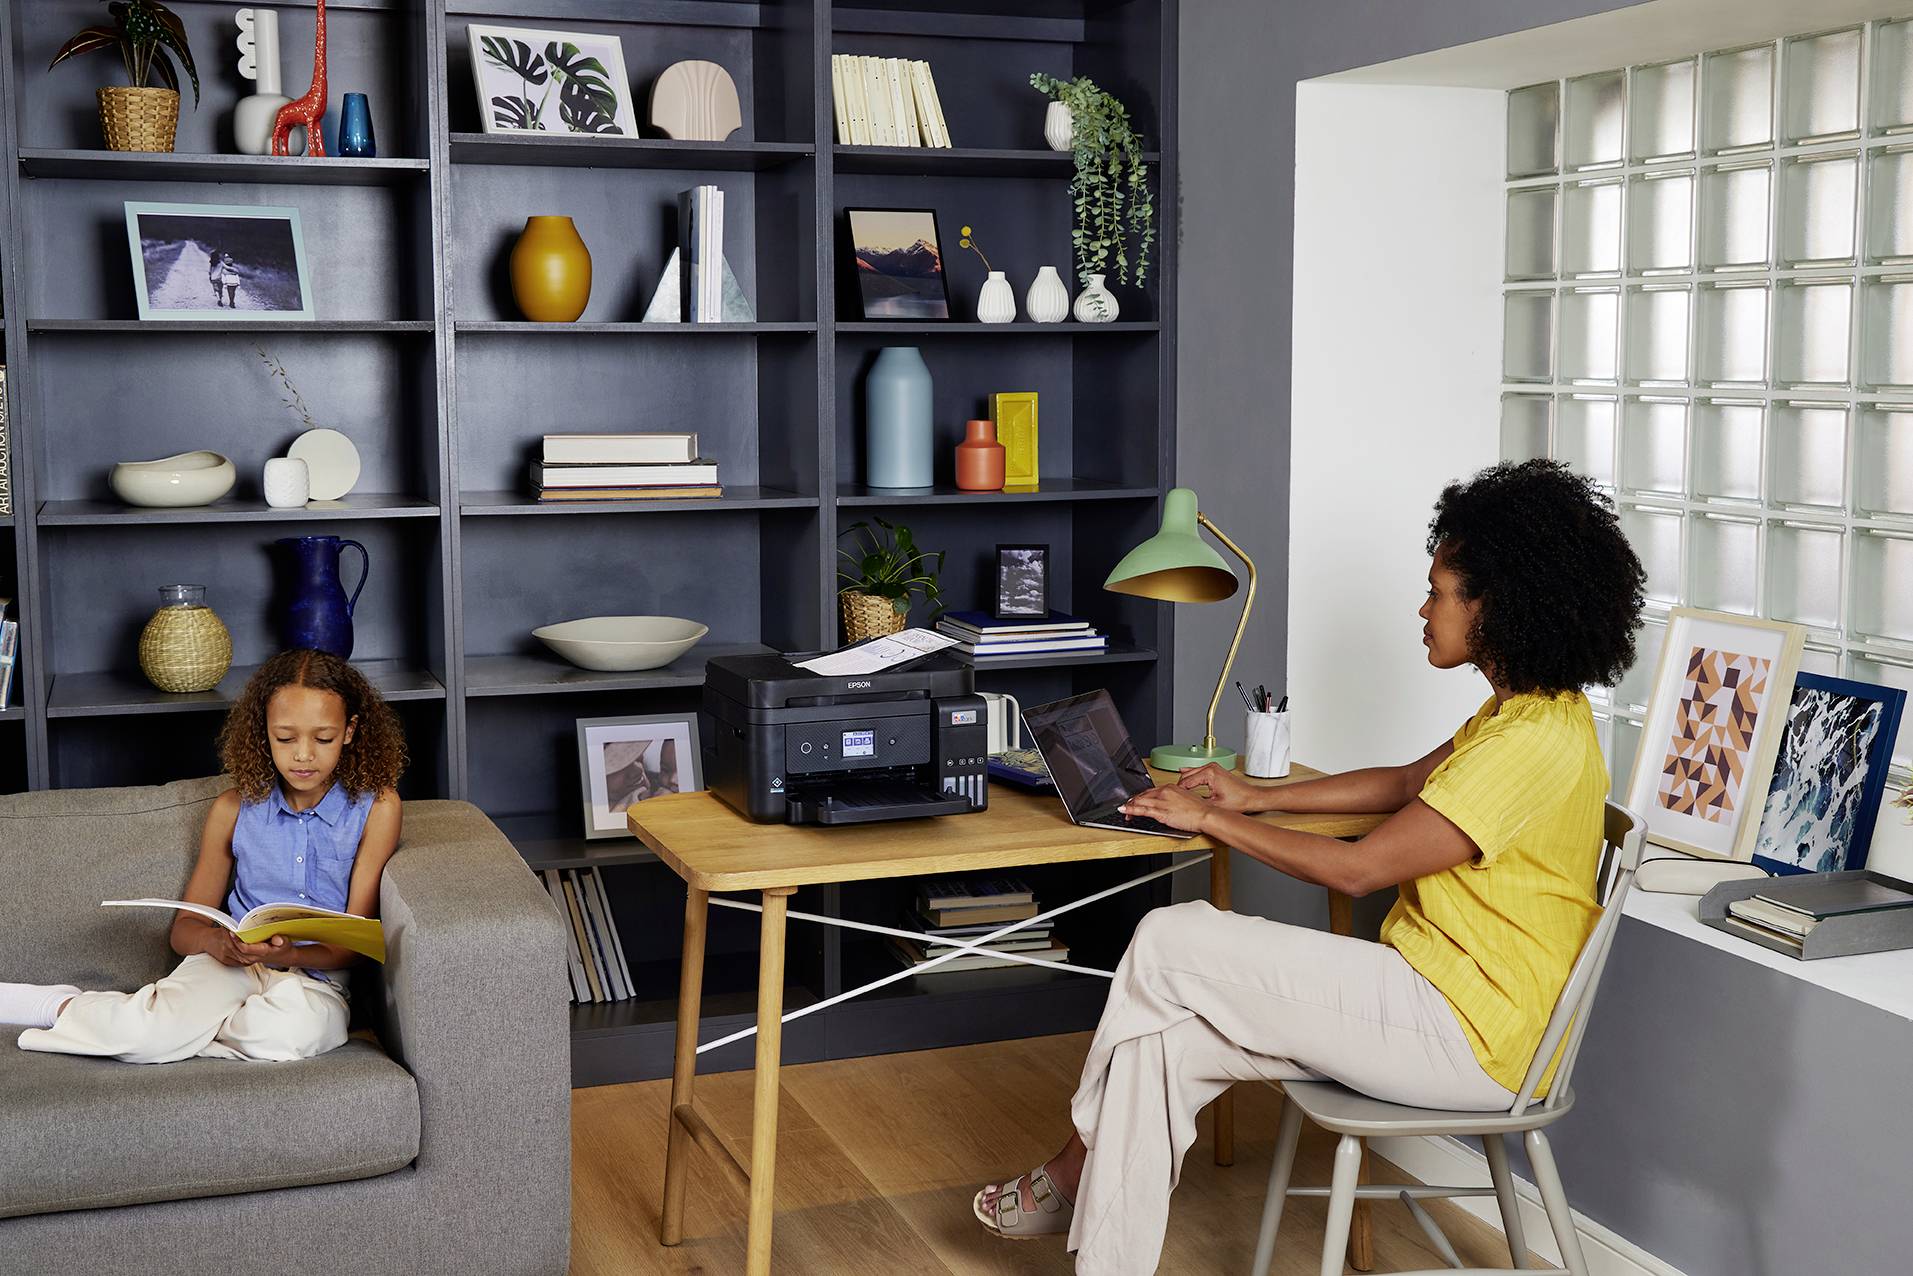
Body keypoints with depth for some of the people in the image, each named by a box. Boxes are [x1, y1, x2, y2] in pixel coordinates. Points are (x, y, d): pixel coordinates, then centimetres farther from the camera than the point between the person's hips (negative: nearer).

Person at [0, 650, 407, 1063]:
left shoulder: (375, 807, -1)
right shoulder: (235, 809, 7)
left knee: (298, 1028, -38)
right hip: (233, 964, 1)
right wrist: (215, 941, -14)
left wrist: (290, 953, -25)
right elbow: (184, 927, 12)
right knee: (149, 1036, -33)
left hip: (316, 974, 0)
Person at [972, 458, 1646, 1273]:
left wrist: (1211, 820, -8)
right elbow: (1406, 783, 25)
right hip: (1434, 994, 10)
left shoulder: (1535, 742, -23)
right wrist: (1257, 798, 19)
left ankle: (1078, 1168, 10)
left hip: (1464, 1036, -10)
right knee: (1166, 1036, -3)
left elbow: (1356, 870, -20)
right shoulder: (1521, 708, 10)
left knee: (1167, 945, -12)